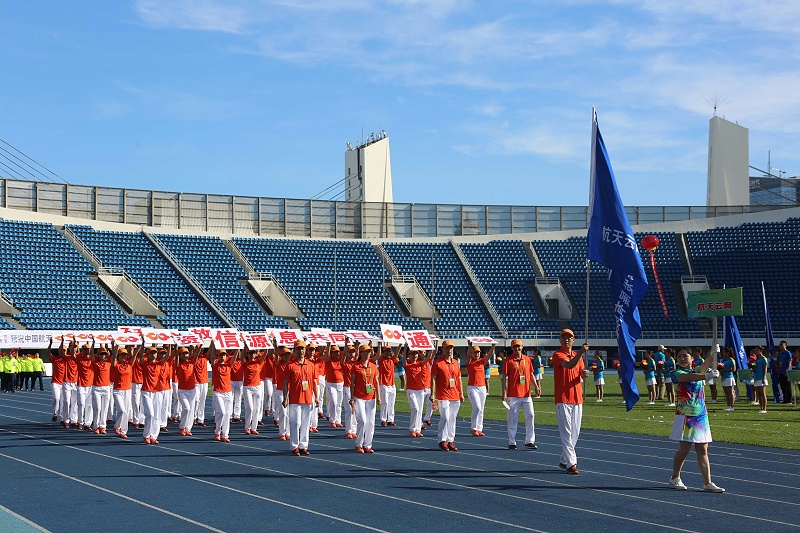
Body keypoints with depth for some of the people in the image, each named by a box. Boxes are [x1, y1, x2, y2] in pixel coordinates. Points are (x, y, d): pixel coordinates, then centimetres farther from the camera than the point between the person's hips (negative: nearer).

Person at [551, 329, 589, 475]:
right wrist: (581, 352, -39)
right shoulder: (557, 355, -6)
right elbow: (569, 365, -25)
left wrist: (585, 374, -8)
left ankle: (564, 460, 22)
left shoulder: (578, 355, 16)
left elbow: (582, 374, 17)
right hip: (563, 399, -7)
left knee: (575, 432, 10)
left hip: (577, 399, 7)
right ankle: (571, 463, -12)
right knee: (566, 432, -10)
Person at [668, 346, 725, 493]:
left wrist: (714, 352, -22)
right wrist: (706, 376, -41)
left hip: (701, 416, 5)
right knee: (685, 448, -1)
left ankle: (708, 483, 3)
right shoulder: (677, 373, -5)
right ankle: (675, 478, 17)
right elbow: (688, 378, -25)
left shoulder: (697, 372, 12)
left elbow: (708, 362, -4)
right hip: (685, 416, -5)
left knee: (703, 450, 3)